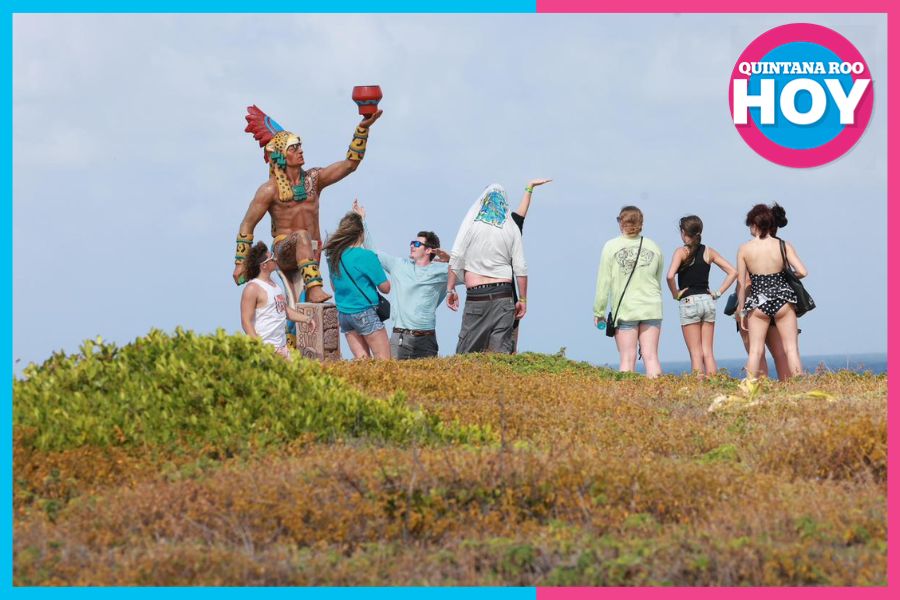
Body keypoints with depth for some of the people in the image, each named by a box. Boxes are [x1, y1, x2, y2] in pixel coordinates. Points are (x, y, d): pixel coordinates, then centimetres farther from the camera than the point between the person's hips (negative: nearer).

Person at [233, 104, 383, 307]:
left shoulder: (313, 179, 6)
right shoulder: (270, 189, -6)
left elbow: (350, 163, 3)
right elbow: (247, 226, -1)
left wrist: (363, 128, -6)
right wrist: (240, 262, -4)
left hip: (312, 252, 5)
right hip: (283, 250, -5)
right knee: (302, 236, -38)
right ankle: (314, 288, -51)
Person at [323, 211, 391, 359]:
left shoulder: (333, 256, 6)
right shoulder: (366, 256, -14)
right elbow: (385, 287, -8)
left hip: (343, 313, 7)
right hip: (365, 312, -7)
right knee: (384, 361, -3)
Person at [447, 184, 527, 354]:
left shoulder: (472, 220, 3)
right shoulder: (511, 227, 7)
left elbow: (456, 257, -2)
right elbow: (520, 268, 4)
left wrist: (450, 289, 3)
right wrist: (522, 299, 10)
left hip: (476, 295, -2)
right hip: (503, 294, 2)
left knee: (467, 349, 1)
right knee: (501, 350, 1)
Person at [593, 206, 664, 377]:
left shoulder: (611, 247, -4)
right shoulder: (653, 247, 6)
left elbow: (603, 282, -3)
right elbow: (658, 280, 13)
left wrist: (599, 312, 3)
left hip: (624, 309, -2)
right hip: (651, 308, 2)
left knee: (627, 358, -1)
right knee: (651, 356, 1)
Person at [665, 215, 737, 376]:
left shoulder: (681, 252, -7)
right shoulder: (708, 251, 7)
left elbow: (670, 276, -22)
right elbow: (733, 272, 6)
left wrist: (675, 294, -7)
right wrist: (718, 292, 7)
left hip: (688, 302, -4)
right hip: (708, 301, 4)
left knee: (696, 354, -1)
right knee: (708, 352, 7)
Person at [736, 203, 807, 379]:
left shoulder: (744, 249, -4)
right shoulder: (784, 246, -3)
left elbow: (741, 283, -1)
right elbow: (802, 272, -9)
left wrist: (742, 311, 7)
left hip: (757, 302, -1)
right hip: (782, 300, 1)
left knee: (754, 351, 5)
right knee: (791, 349, 6)